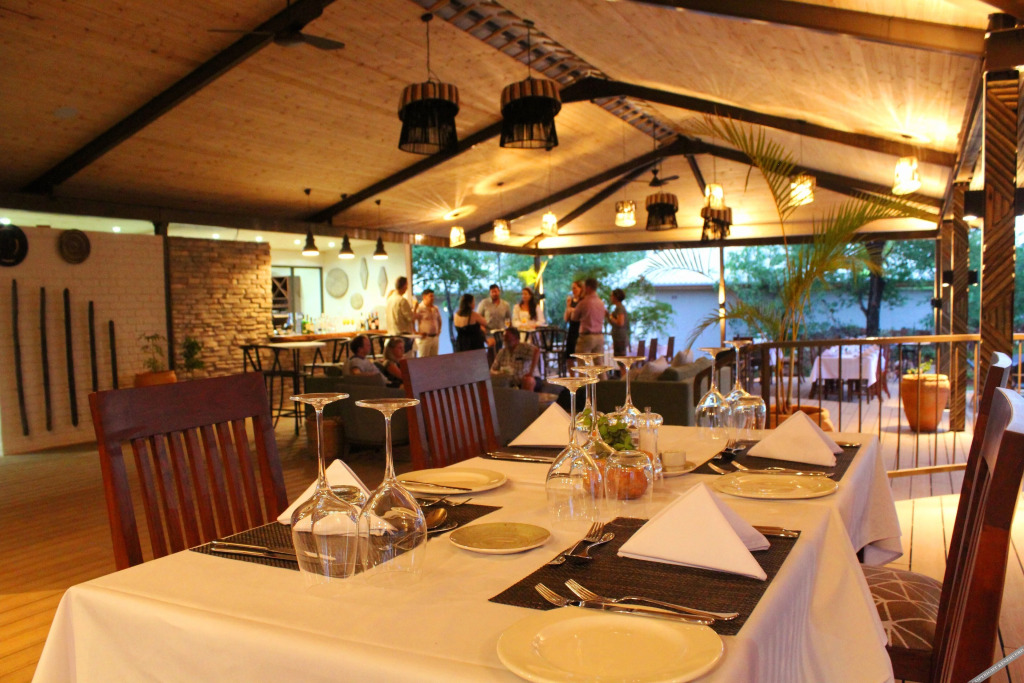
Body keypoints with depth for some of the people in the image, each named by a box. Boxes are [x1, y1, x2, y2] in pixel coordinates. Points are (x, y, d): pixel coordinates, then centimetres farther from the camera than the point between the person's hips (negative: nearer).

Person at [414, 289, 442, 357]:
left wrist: (439, 330, 16)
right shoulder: (419, 308, -10)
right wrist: (416, 333, -16)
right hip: (424, 338, -7)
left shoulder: (436, 309, 13)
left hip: (435, 337, 7)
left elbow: (439, 320, 30)